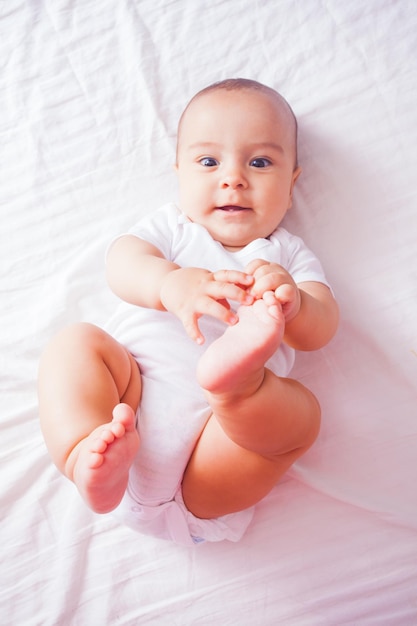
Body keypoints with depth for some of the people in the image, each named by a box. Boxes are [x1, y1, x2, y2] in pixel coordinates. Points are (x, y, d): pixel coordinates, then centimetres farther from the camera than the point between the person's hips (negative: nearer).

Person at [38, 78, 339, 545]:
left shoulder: (288, 255, 17)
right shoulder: (171, 226, 18)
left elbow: (318, 331, 2)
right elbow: (122, 261, -2)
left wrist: (292, 303, -25)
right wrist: (172, 283, -27)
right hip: (130, 394, 1)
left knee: (301, 410, -24)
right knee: (76, 342, -20)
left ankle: (238, 382, -52)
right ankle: (91, 455, -40)